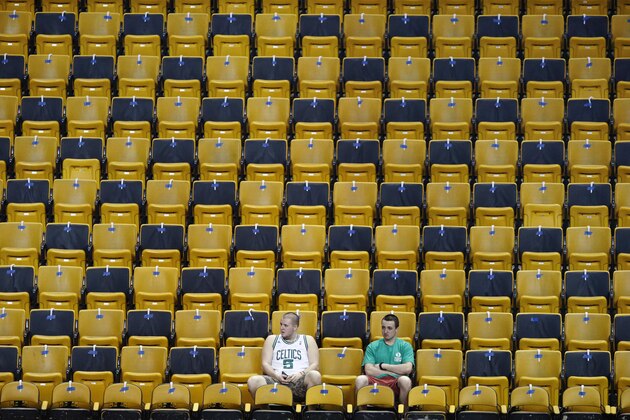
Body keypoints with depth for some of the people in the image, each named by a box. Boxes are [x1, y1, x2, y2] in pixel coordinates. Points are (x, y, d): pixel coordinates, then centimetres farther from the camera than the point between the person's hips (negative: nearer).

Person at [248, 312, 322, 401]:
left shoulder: (308, 340, 20)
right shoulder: (271, 340, 23)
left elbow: (315, 365, 10)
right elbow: (265, 364, 13)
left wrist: (301, 374, -10)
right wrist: (276, 375, -8)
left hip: (300, 381, -1)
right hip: (276, 380, 1)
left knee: (315, 375, -37)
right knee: (253, 381, -31)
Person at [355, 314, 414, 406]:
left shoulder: (405, 346, 12)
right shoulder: (372, 346, 14)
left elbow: (407, 369, -6)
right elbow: (369, 370, -2)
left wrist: (383, 366, 0)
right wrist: (394, 372, -5)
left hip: (395, 383, 0)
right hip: (376, 381, 1)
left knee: (405, 380, -35)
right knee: (361, 379, -31)